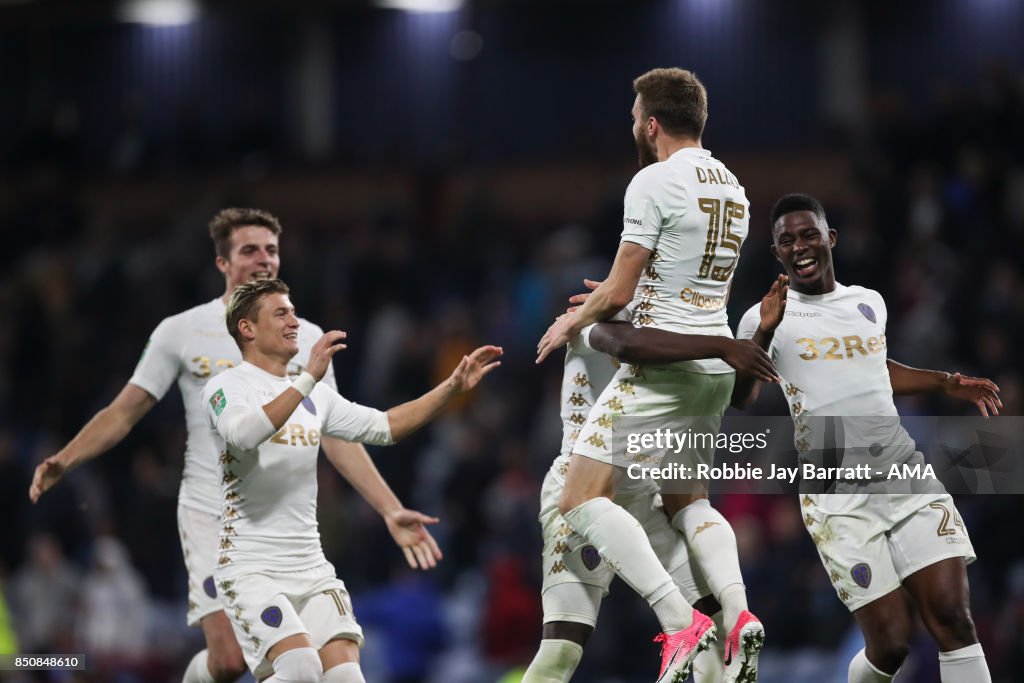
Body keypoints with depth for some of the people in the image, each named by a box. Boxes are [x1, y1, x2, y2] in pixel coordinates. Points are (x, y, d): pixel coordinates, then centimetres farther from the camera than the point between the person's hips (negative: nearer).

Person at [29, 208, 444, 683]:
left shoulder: (307, 338, 7)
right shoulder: (181, 331, 1)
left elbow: (336, 437, 8)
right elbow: (122, 414, 4)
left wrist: (391, 511, -1)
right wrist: (63, 461, -12)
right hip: (211, 514, -2)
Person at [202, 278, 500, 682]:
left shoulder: (314, 397, 15)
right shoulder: (226, 387, -5)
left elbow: (382, 426, 18)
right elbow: (244, 436, -26)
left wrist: (454, 387, 10)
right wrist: (308, 378, -31)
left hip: (311, 568, 7)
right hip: (250, 568, -7)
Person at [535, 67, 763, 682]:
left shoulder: (655, 181, -12)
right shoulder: (732, 189, 14)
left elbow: (618, 292, -12)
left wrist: (571, 324, 7)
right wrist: (616, 300, 36)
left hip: (663, 361, -9)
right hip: (718, 364, 9)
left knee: (582, 499, -7)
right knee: (686, 501, 23)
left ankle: (680, 624, -20)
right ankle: (739, 615, -2)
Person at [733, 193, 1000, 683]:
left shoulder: (870, 303, 15)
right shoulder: (767, 318, 0)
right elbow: (737, 400, -12)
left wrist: (947, 383, 25)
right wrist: (764, 335, -25)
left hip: (909, 478, 4)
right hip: (839, 498, -4)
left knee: (952, 619, -10)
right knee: (890, 643, -10)